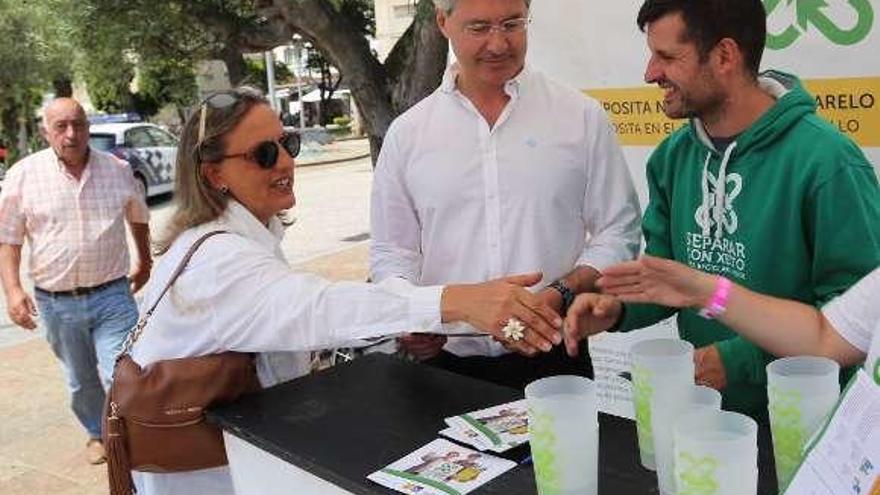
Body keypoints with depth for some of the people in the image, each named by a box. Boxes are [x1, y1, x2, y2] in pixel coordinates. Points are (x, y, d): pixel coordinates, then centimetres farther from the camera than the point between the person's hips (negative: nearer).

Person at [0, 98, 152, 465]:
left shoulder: (118, 170, 0)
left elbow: (138, 217, 18)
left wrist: (145, 263, 25)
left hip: (112, 296, -1)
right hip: (56, 302, 1)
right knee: (81, 381, 17)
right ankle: (98, 433, 41)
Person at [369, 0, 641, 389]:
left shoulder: (583, 118, 0)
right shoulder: (406, 134, 4)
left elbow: (618, 233, 1)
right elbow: (391, 252, 7)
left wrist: (560, 295, -15)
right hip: (445, 363, 1)